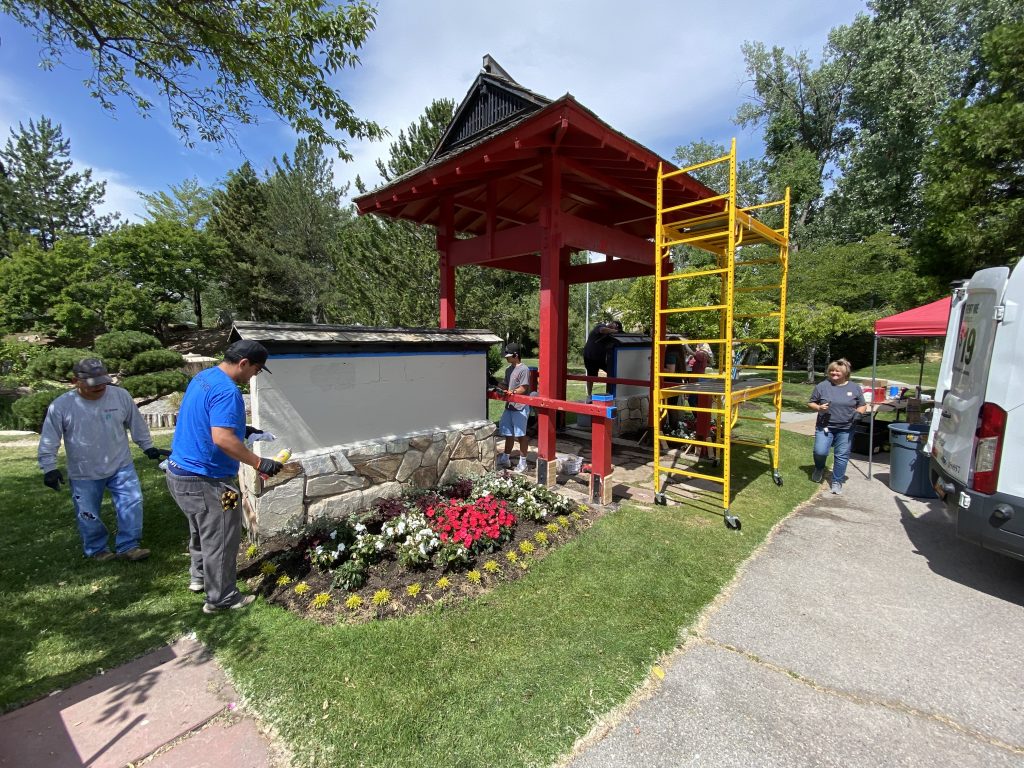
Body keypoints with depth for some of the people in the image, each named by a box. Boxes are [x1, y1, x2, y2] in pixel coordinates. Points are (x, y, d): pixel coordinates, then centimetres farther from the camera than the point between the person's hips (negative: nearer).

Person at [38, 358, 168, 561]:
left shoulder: (121, 395, -9)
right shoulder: (61, 406, -12)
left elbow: (137, 424, 4)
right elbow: (49, 440, -4)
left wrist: (148, 447, 9)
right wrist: (49, 468, -9)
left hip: (121, 466, 1)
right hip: (84, 474, 0)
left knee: (132, 504, -2)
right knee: (88, 515, 12)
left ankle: (127, 546, 11)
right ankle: (97, 549, 33)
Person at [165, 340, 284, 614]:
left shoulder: (203, 376, 6)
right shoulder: (227, 391, -26)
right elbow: (222, 438, -35)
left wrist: (240, 428, 17)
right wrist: (259, 463, -29)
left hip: (180, 472, 10)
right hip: (203, 480, -10)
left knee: (201, 530, 28)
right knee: (221, 538, 6)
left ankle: (200, 576, 47)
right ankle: (220, 598, 21)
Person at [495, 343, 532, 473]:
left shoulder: (524, 369, -11)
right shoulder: (508, 369, 14)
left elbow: (524, 388, -16)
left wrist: (512, 392, -28)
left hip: (520, 407, -8)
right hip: (509, 406, 8)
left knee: (521, 435, 0)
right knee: (508, 433, 15)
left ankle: (522, 463, 10)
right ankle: (505, 459, 28)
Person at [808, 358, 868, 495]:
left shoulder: (854, 388, 4)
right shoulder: (822, 386, -1)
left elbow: (863, 406, 13)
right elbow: (810, 404, 5)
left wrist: (858, 412, -9)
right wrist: (819, 407, -16)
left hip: (846, 429, 1)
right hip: (825, 427, -1)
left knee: (842, 456, 4)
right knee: (820, 451, -13)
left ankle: (837, 482, 20)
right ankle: (819, 469, 20)